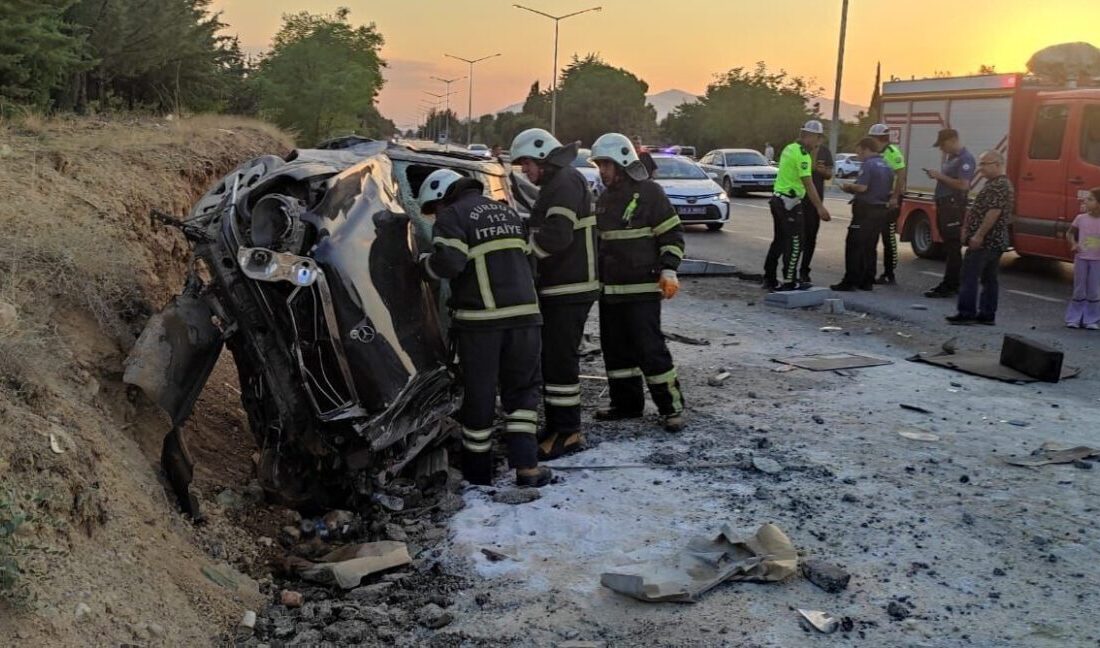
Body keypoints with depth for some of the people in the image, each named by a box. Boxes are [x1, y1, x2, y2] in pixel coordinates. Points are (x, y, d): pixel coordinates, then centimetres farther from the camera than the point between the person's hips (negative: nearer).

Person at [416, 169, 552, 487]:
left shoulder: (452, 216, -3)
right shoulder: (507, 211, 19)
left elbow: (449, 262, -16)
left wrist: (424, 261, 3)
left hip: (480, 318, -5)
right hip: (524, 314, 5)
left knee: (479, 393, 7)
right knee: (522, 387, 12)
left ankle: (477, 467, 19)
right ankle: (525, 464, 0)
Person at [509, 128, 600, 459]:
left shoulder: (566, 183, -13)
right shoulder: (555, 185, 21)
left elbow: (556, 235, -25)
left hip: (569, 290, -11)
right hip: (557, 289, 11)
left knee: (559, 360, -8)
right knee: (551, 358, 15)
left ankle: (566, 432, -2)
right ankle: (559, 426, 24)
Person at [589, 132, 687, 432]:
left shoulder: (649, 192, -7)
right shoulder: (604, 199, 15)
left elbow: (672, 233, -8)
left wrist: (668, 270, -18)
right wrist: (597, 277, 22)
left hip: (642, 287, -8)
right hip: (609, 289, 8)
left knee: (649, 348, -8)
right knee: (616, 349, 11)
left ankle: (671, 407, 2)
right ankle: (626, 402, 22)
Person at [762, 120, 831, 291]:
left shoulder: (789, 149, 14)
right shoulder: (802, 154, -15)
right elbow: (807, 183, -20)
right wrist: (820, 207, -21)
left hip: (778, 199, 9)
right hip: (790, 202, -9)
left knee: (779, 241, 14)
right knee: (794, 244, -4)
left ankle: (769, 279, 18)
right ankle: (789, 282, -2)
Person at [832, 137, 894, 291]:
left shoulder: (868, 165, -13)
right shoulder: (886, 166, 14)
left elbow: (862, 187, -23)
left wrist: (849, 186, -2)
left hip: (866, 210, -9)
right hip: (880, 210, 9)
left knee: (854, 246, -4)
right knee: (870, 247, 13)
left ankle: (850, 281, -5)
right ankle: (867, 281, 14)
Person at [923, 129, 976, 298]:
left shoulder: (965, 159, -12)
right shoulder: (950, 157, 17)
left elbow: (963, 185, -21)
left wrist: (941, 176, -16)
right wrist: (937, 175, 8)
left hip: (954, 206, -10)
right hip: (944, 204, 10)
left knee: (952, 248, -8)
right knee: (949, 246, 13)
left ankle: (950, 286, -7)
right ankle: (953, 284, 19)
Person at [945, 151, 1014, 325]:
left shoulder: (998, 185, -15)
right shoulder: (1001, 184, 19)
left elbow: (994, 212, -23)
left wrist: (979, 235, -23)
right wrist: (968, 228, 21)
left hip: (984, 241, -11)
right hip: (996, 241, 11)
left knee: (969, 277, -7)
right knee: (989, 279, 10)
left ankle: (966, 313, -7)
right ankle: (987, 314, 13)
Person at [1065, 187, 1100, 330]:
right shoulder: (1081, 218, 0)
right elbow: (1070, 233, 13)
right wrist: (1073, 244, -5)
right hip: (1081, 258, 1)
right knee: (1079, 290, 7)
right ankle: (1074, 318, 13)